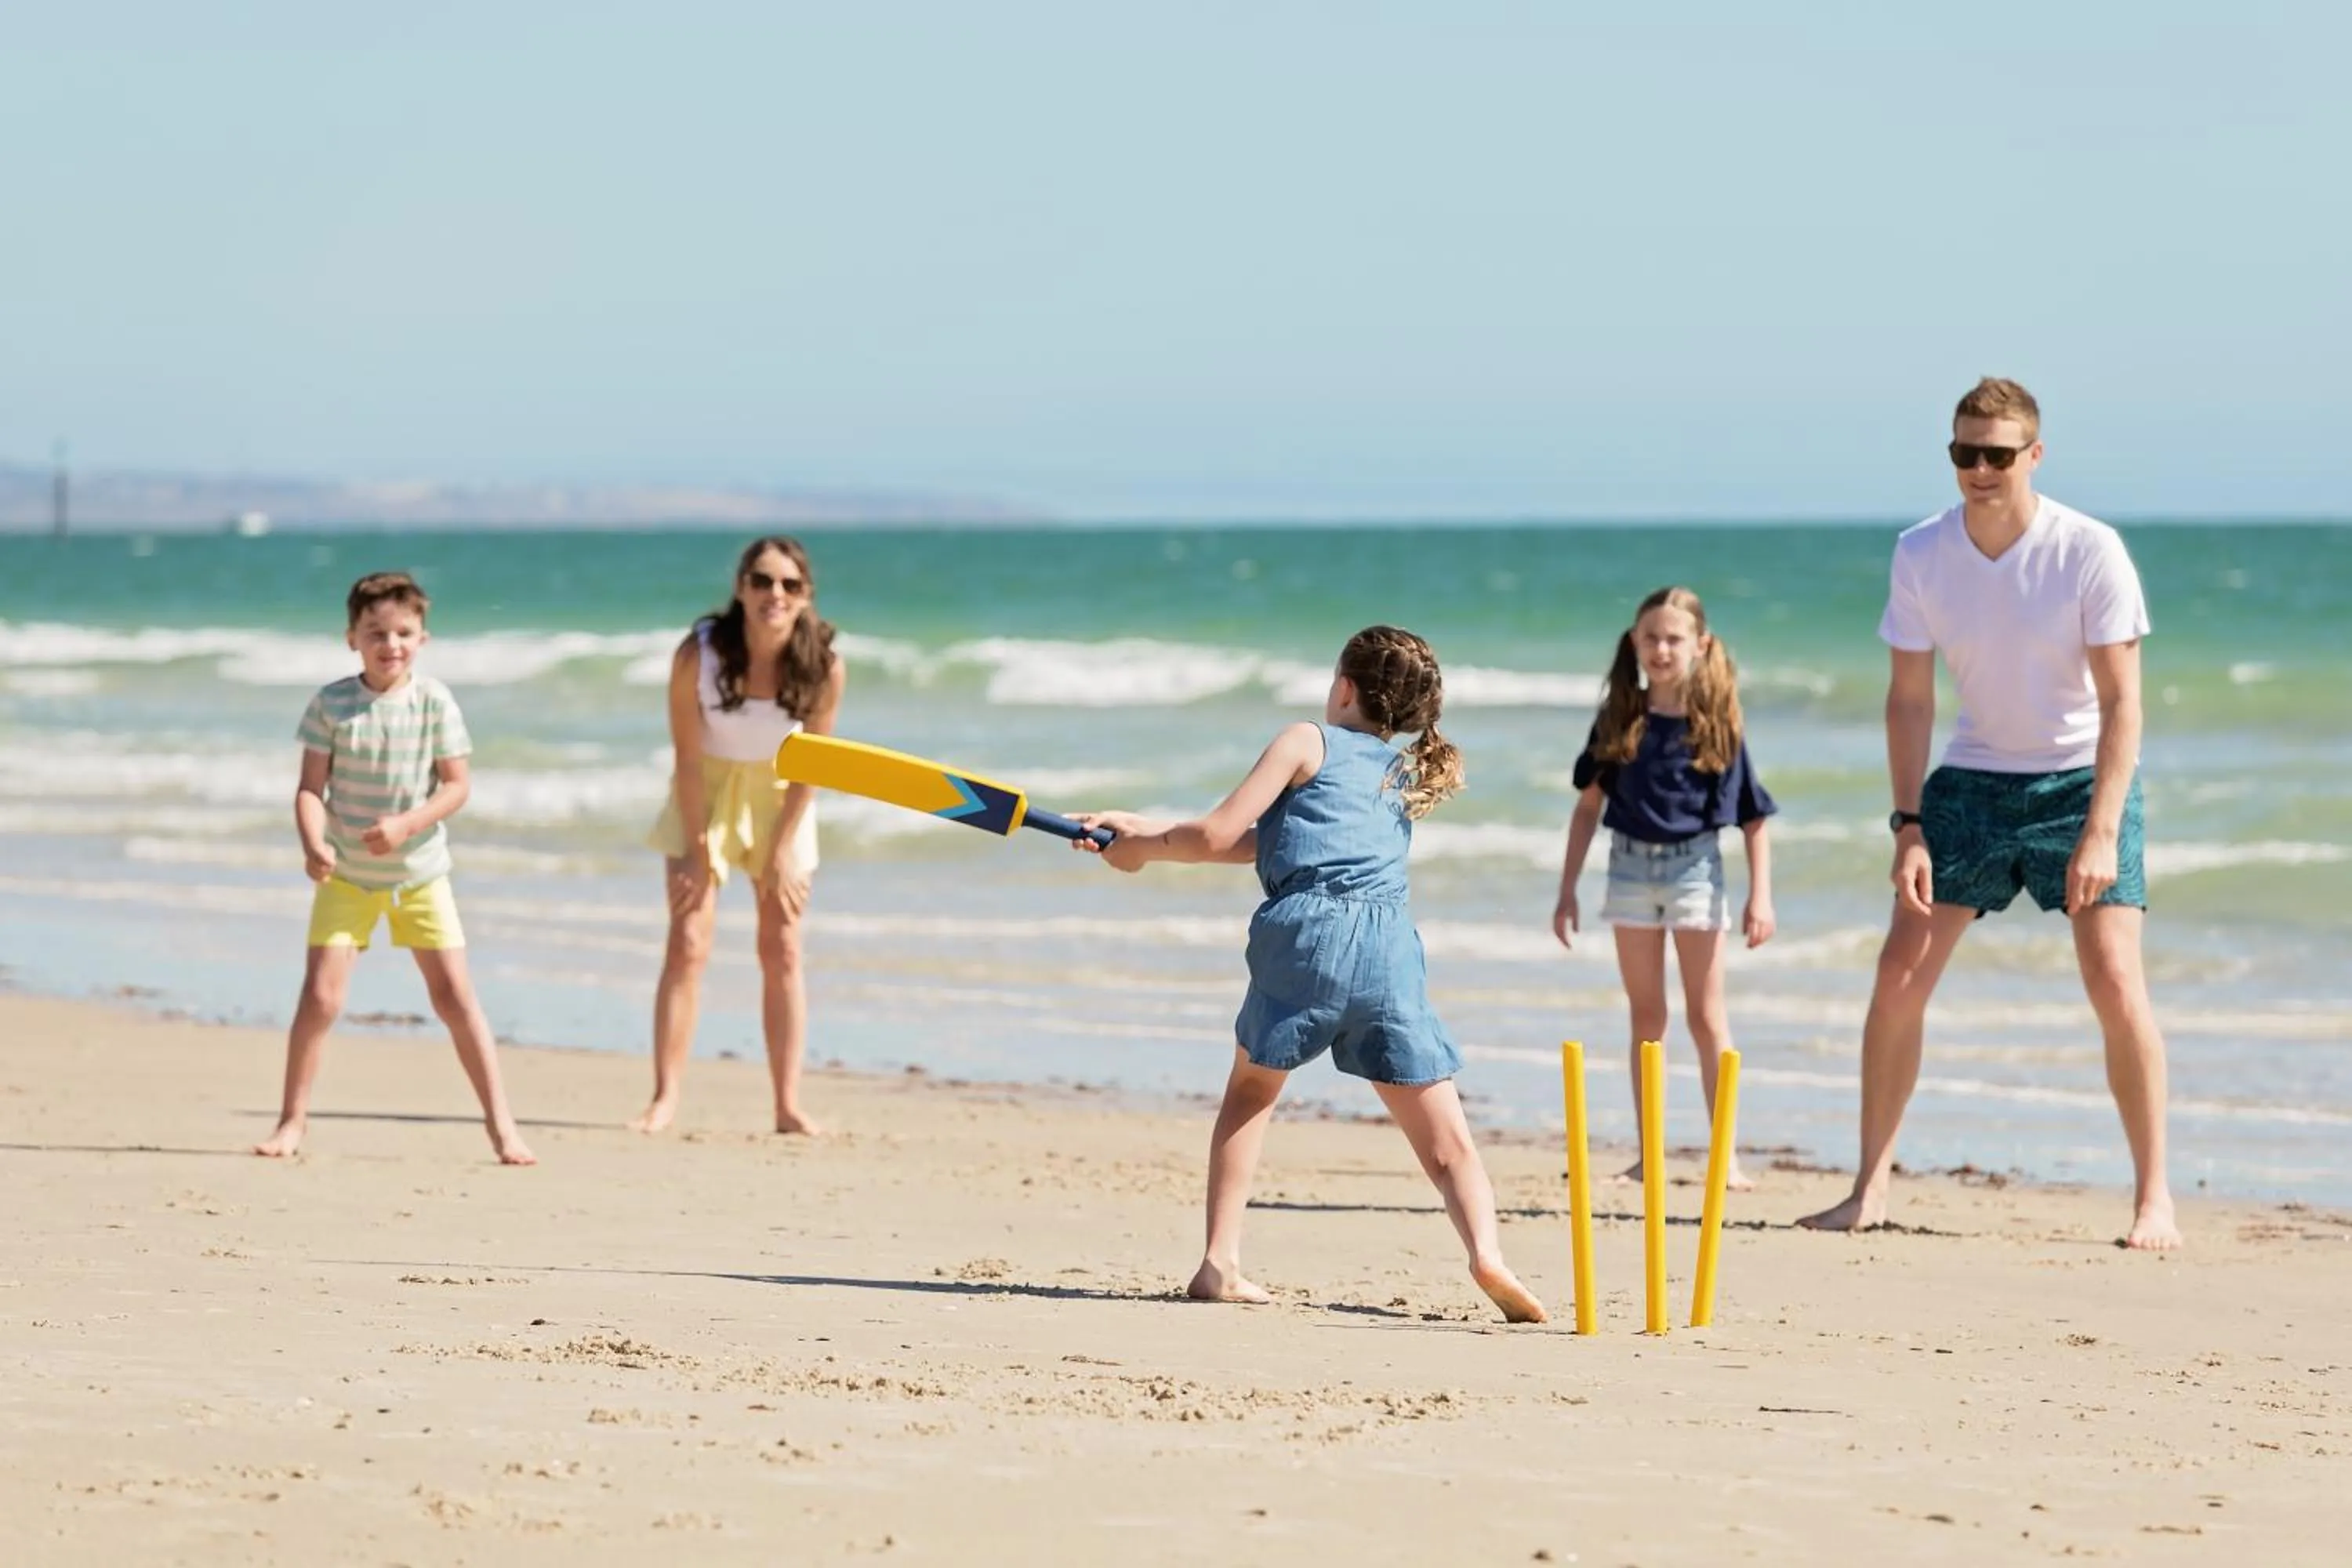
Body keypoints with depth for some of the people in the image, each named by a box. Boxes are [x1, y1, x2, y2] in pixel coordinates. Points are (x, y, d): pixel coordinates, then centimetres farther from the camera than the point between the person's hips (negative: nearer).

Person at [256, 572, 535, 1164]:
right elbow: (311, 787, -8)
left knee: (455, 995, -1)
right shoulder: (331, 705, -8)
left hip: (419, 872, 0)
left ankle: (500, 1121, 5)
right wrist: (314, 844, -26)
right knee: (320, 995, -7)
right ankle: (293, 1120, 6)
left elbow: (457, 785, -7)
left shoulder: (434, 702, -8)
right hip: (347, 873, 0)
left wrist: (406, 825, -23)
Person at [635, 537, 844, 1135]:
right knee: (687, 946, -7)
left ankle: (789, 1104, 5)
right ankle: (665, 1097, -5)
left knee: (783, 951, 2)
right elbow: (687, 757, -17)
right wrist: (697, 849, -13)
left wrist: (781, 849, -9)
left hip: (778, 795, 1)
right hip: (707, 791, -1)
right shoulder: (698, 655, -26)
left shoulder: (825, 668, -22)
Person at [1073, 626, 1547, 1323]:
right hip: (1390, 945, 3)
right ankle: (1486, 1252, -24)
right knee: (1446, 1136, 1)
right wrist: (1146, 829, 29)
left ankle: (1220, 1262, 14)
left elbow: (1217, 835, 3)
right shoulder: (1407, 776, 27)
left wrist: (1145, 847, 24)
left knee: (1251, 1091, 21)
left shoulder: (1307, 743, 11)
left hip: (1306, 932, -3)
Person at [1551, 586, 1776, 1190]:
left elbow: (1753, 817, -4)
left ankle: (1728, 1155, 0)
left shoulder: (1717, 723, -6)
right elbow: (1589, 805, 7)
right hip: (1631, 865, 3)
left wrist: (1760, 895, -9)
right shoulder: (1620, 720, 1)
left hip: (1694, 865, -3)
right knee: (1645, 1017, 9)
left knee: (1706, 1017, -1)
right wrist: (1567, 889, 5)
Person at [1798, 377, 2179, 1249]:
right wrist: (1909, 827, -9)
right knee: (1901, 969, -3)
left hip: (2083, 777, -3)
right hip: (1973, 778, 3)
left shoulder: (2090, 552, -18)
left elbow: (2122, 701, -17)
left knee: (2114, 979, -15)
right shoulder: (1920, 555, -7)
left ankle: (2153, 1197, -5)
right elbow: (1909, 698, -1)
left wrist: (2100, 833, -25)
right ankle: (1870, 1187, 8)